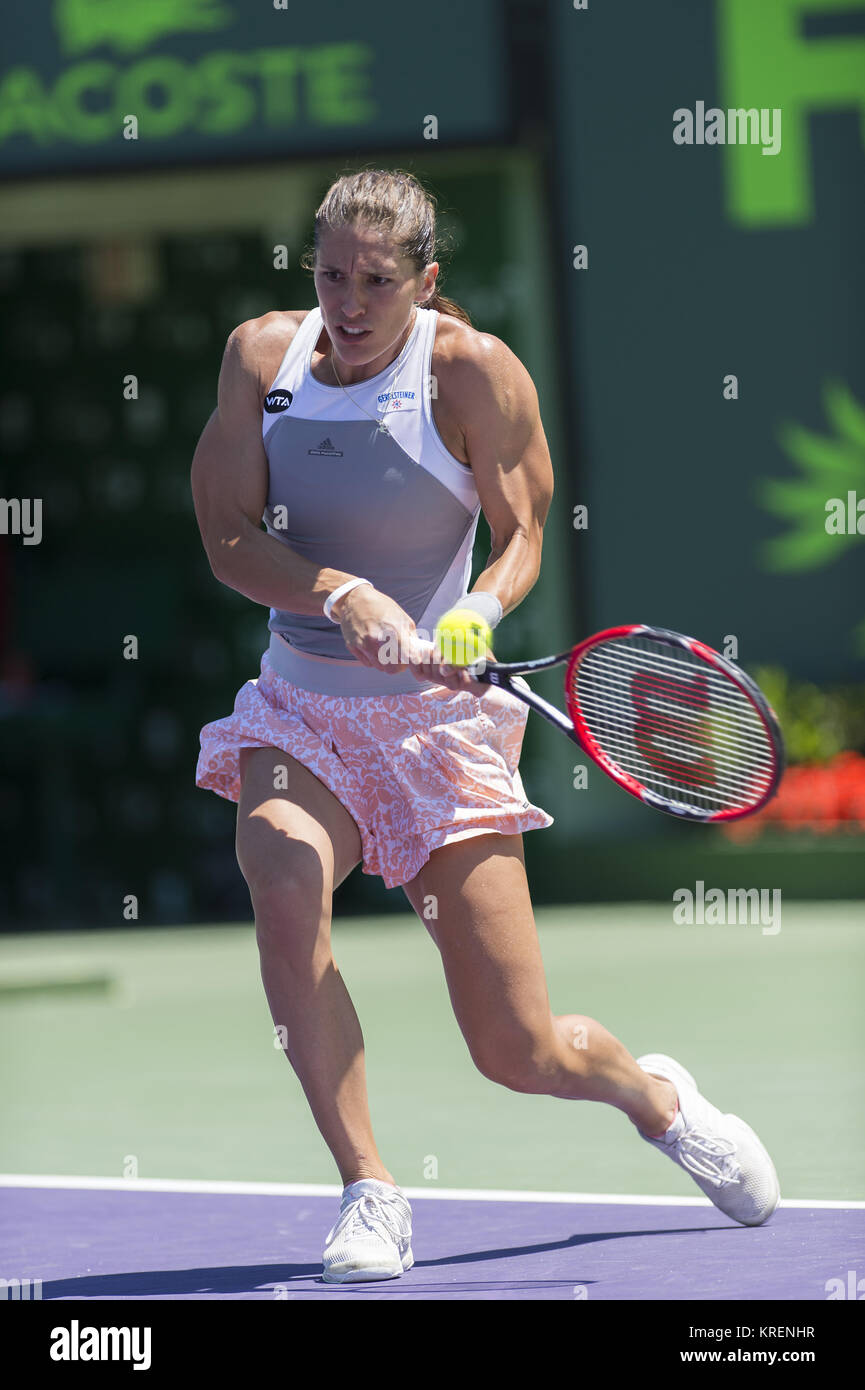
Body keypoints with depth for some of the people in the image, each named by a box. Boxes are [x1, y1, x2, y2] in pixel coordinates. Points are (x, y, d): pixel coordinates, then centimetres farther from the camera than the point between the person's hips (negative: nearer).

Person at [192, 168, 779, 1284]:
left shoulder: (471, 369, -11)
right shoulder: (262, 355, -2)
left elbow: (521, 535, -3)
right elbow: (228, 537, -6)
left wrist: (478, 614, -25)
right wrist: (342, 595, -24)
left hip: (437, 718, -2)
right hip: (301, 708, 3)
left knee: (519, 1053, -4)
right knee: (283, 880, -32)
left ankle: (654, 1094, 35)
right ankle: (369, 1193, -19)